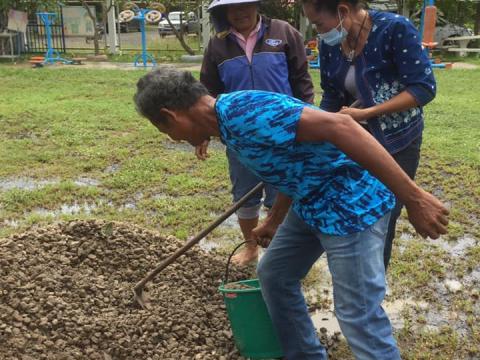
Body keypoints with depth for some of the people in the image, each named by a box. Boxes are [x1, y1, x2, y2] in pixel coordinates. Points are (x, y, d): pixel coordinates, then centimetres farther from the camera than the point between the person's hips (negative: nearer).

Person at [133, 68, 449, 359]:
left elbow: (339, 127, -30)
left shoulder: (241, 110, -23)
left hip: (351, 201, -10)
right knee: (275, 276, 20)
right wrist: (274, 221, 37)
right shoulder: (228, 120, 9)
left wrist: (411, 197, -29)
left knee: (359, 317, -4)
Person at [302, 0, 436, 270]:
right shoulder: (331, 44, -5)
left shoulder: (395, 28, -20)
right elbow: (333, 98, 6)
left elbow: (424, 88, -22)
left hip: (398, 143, -5)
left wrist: (365, 113, -29)